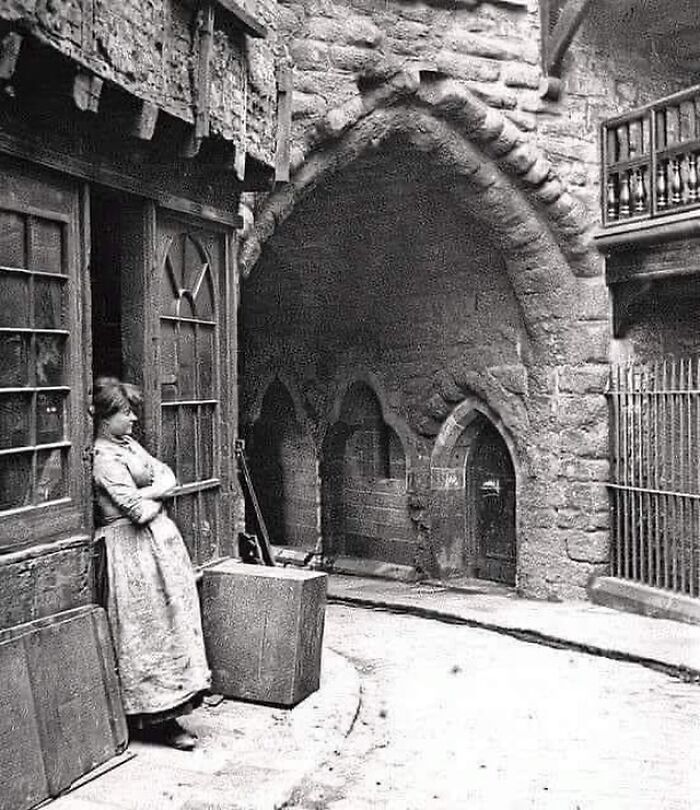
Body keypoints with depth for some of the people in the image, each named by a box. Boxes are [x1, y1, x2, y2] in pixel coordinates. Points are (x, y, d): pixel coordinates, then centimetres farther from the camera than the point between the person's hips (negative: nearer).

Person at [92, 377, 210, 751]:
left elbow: (168, 476, 9)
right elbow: (140, 511, -21)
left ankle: (165, 711, 21)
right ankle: (157, 720, 9)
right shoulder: (104, 458, -16)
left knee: (171, 623, 11)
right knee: (150, 630, -2)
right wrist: (158, 498, -1)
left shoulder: (128, 444, 12)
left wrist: (149, 493, -11)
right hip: (134, 549, -9)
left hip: (159, 540, 9)